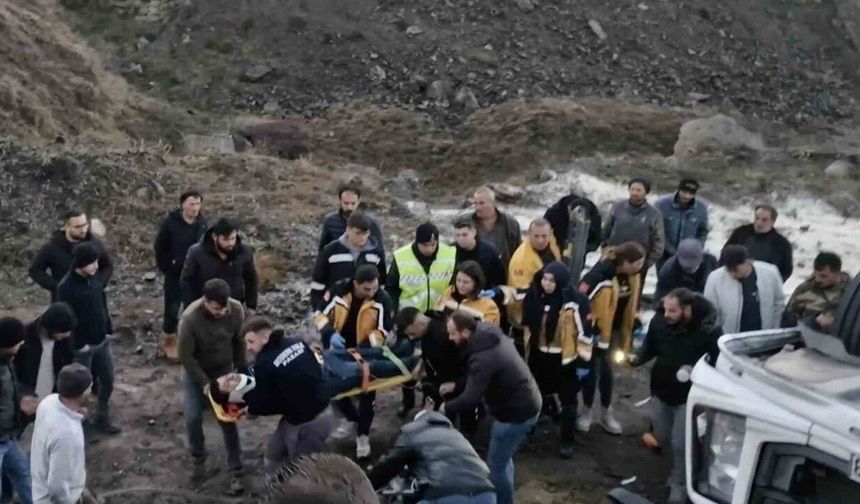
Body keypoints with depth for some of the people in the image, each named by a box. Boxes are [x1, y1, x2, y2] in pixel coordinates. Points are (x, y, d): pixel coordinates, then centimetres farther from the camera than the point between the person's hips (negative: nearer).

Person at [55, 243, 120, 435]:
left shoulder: (96, 278, -1)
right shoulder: (66, 288, -23)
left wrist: (107, 330, 12)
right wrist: (78, 344, -16)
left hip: (102, 341, 7)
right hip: (82, 346, -7)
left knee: (107, 381, 16)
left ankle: (102, 418, 33)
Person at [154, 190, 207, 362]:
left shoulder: (202, 222, -5)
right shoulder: (170, 222, -18)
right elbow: (160, 247, -8)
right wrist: (166, 268, -8)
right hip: (175, 274, -4)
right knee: (172, 310, 1)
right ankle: (169, 343, 19)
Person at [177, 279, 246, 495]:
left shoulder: (236, 309, -23)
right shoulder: (190, 319, -33)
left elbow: (239, 342, -6)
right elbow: (185, 356, -22)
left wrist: (242, 371, -2)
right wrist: (205, 383, -23)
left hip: (224, 369, 2)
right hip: (195, 371, -1)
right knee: (193, 418, -5)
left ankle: (236, 471, 5)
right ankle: (198, 460, 22)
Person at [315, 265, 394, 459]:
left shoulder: (382, 299, -21)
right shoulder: (339, 291, -18)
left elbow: (383, 331, -17)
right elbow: (320, 314, -8)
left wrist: (364, 347, -29)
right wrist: (330, 334, -25)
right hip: (339, 350, 2)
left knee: (367, 394, 5)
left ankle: (363, 435, 21)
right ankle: (353, 420, 39)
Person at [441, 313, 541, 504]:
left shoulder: (483, 358, -29)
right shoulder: (492, 336, 1)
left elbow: (470, 400, -28)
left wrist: (445, 407, -11)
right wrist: (455, 385, 10)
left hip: (516, 412, -10)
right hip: (526, 402, 10)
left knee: (496, 465, 2)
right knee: (503, 458, 24)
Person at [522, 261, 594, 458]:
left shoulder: (576, 302, -19)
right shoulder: (535, 296, -4)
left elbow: (585, 333, -15)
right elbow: (528, 324, 13)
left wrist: (583, 361, -13)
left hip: (565, 357, -4)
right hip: (540, 355, 5)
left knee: (568, 401, 7)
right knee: (540, 395, 19)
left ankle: (567, 440, 20)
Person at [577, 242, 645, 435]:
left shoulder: (633, 275, -7)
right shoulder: (601, 275, -31)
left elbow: (632, 303, 9)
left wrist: (628, 333, 12)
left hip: (613, 329, 6)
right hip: (593, 330, -6)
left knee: (606, 370, 16)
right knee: (593, 370, 6)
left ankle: (607, 413, 29)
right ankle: (586, 412, 26)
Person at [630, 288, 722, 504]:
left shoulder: (708, 328, -23)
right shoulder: (659, 321, -15)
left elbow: (720, 360, -12)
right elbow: (649, 347, 1)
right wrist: (636, 358, -18)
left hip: (688, 395, -4)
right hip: (661, 390, 4)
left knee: (679, 443, -2)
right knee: (662, 437, 17)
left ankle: (679, 486, 21)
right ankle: (679, 471, 45)